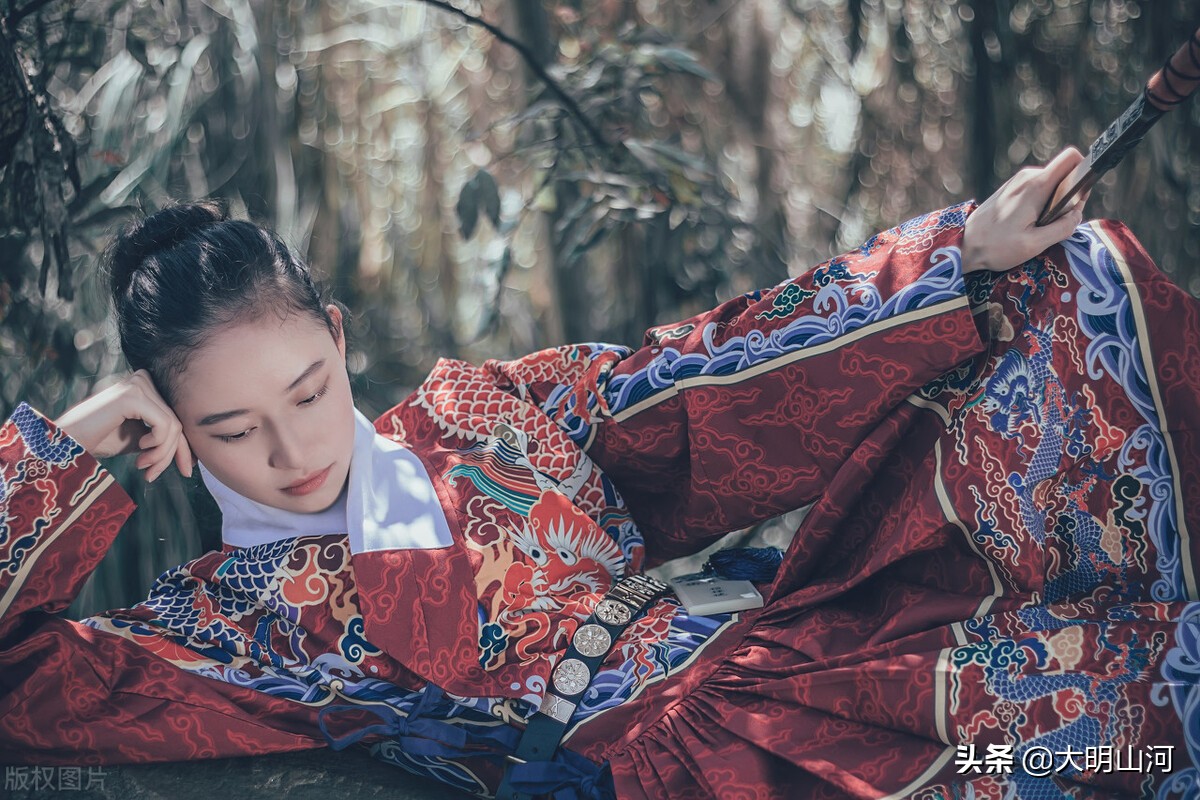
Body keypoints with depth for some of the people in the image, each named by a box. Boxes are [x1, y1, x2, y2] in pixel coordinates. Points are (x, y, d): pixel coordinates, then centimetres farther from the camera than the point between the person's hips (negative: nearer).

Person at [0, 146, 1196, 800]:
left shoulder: (492, 411, 14)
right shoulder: (228, 623, 5)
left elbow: (735, 370, 11)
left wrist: (967, 251, 5)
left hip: (778, 664, 6)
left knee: (1074, 289, 2)